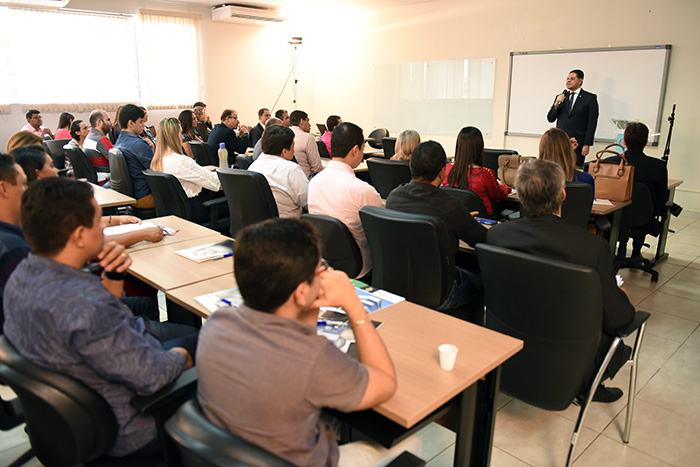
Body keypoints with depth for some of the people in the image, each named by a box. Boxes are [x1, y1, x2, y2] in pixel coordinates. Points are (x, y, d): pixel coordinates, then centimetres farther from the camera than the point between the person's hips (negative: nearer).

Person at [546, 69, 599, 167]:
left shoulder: (590, 98, 3)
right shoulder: (560, 97, 15)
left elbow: (592, 123, -3)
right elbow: (550, 119, 10)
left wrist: (587, 144, -10)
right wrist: (556, 104, -8)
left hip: (578, 144, -3)